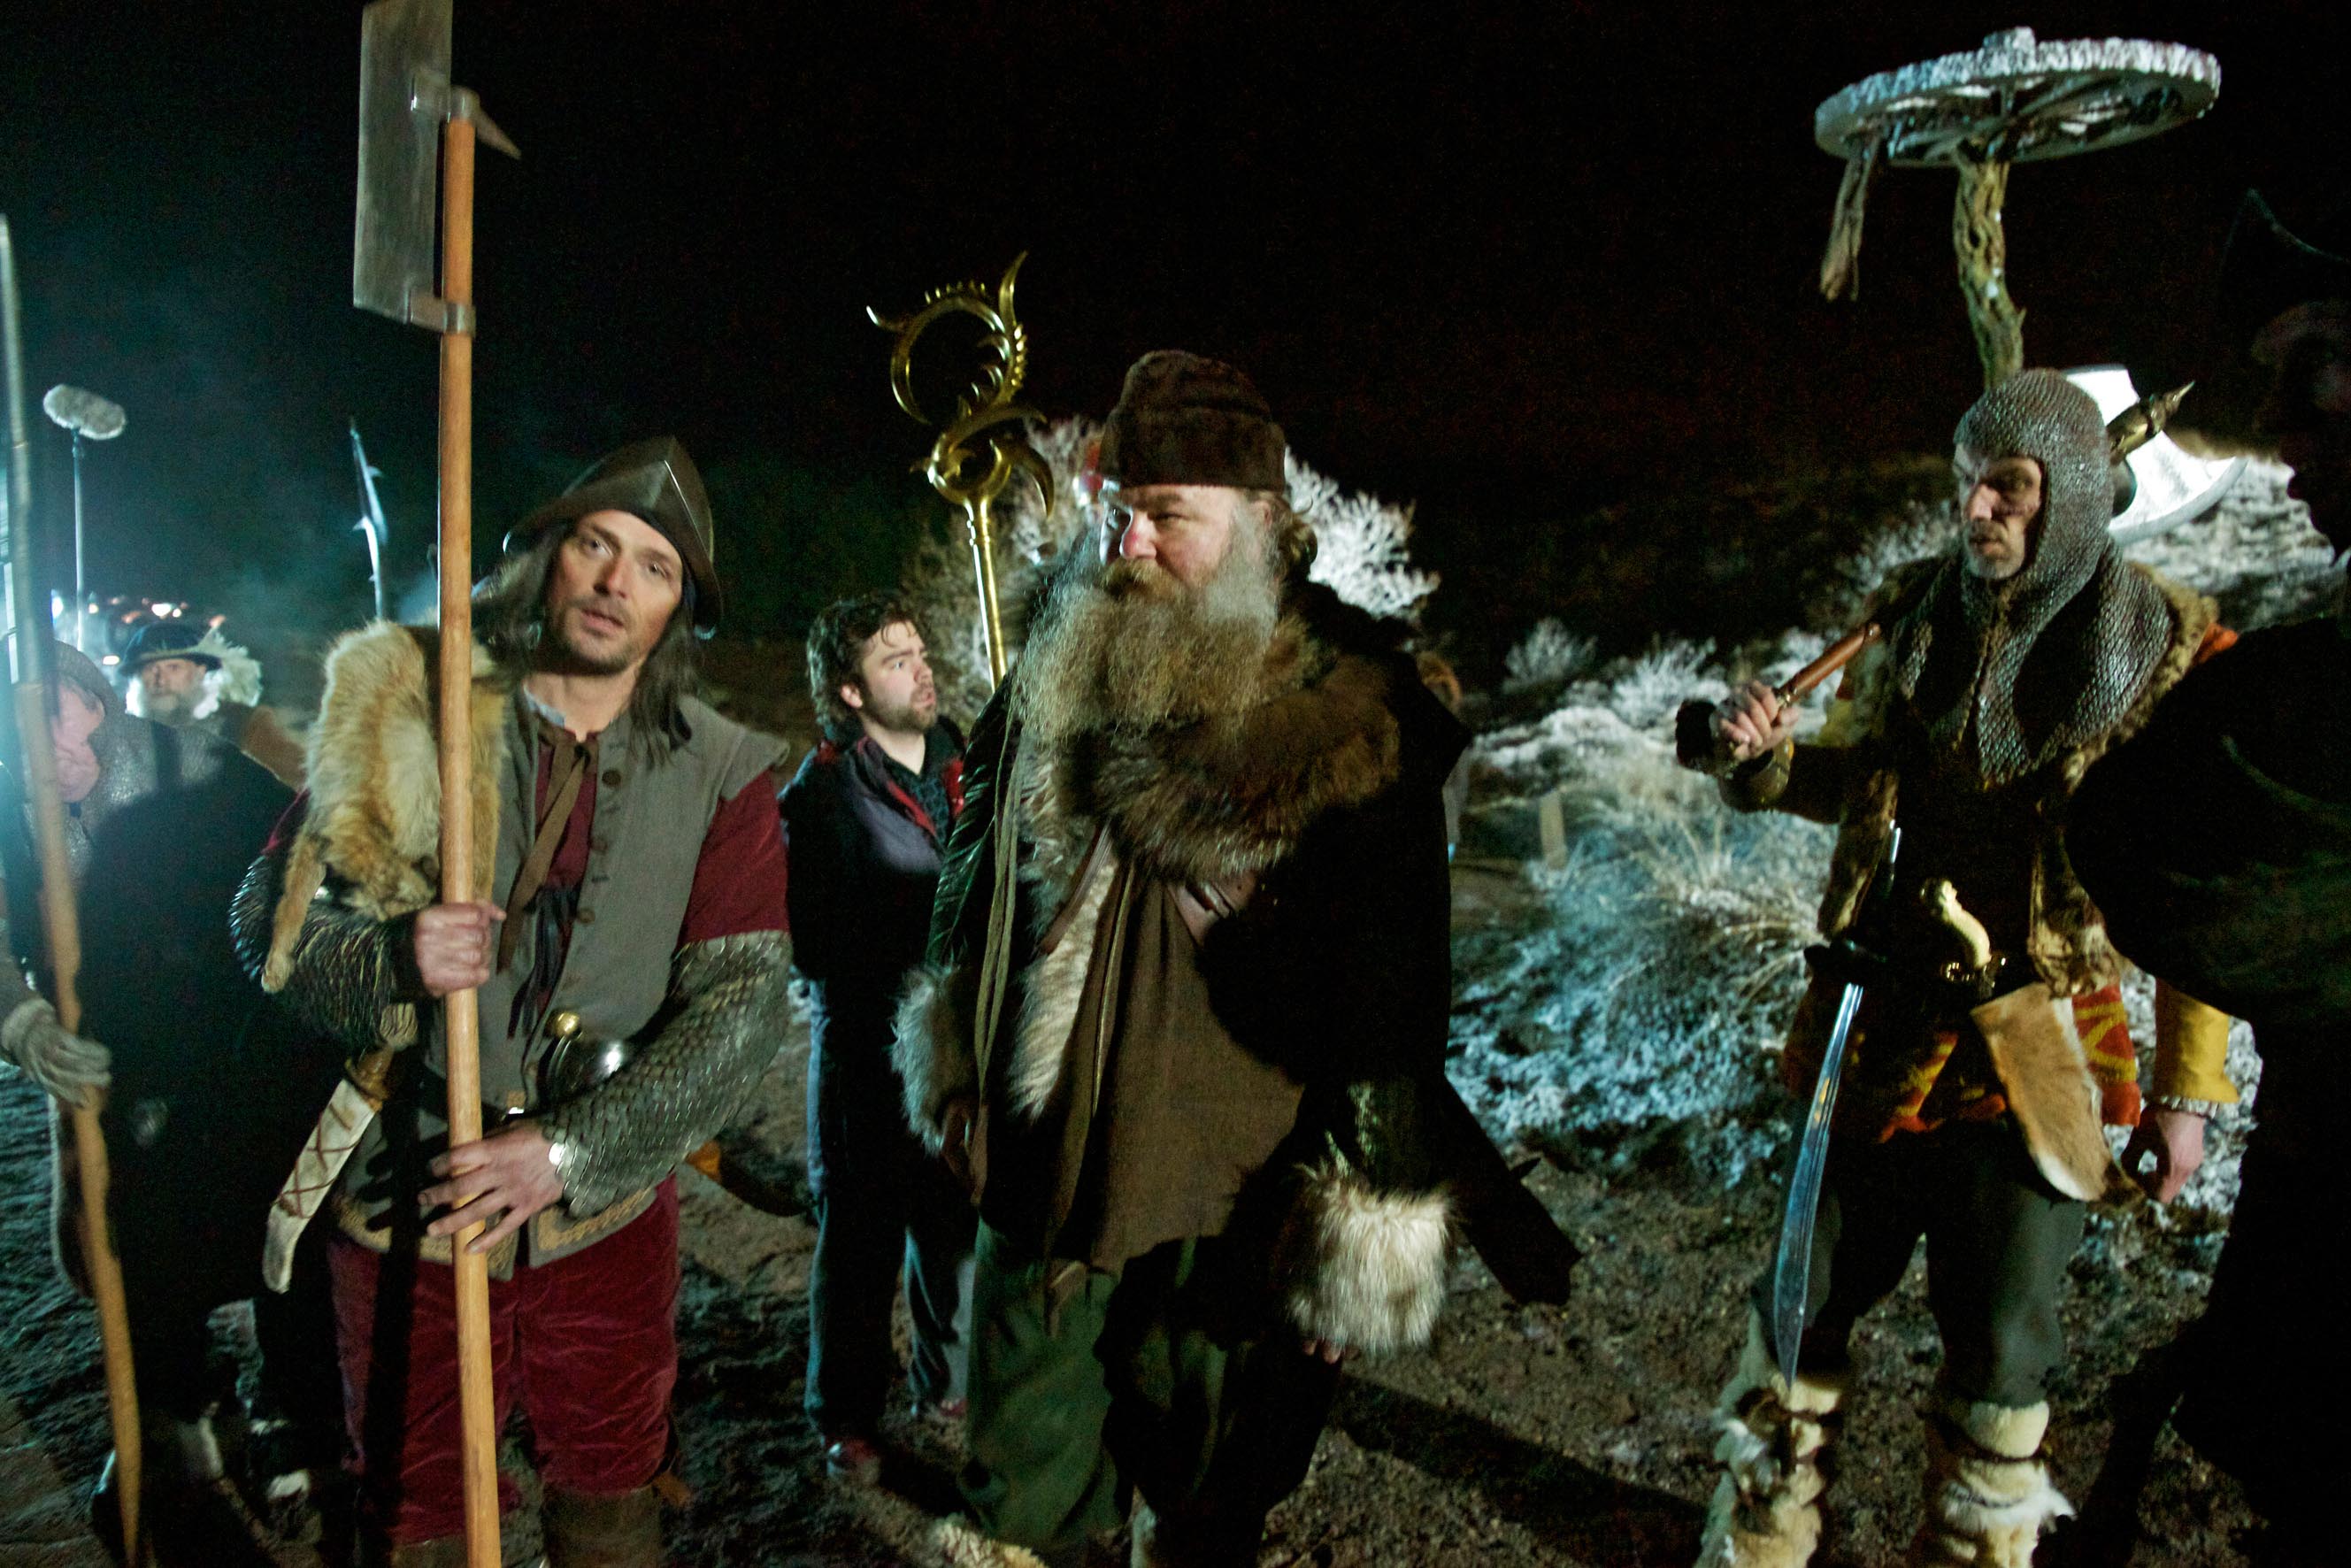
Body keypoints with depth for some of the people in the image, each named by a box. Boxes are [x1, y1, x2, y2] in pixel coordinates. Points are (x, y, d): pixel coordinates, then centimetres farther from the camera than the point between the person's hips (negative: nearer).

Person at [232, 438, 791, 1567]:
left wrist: (568, 1151, -19)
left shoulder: (720, 775, -5)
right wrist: (393, 959, -23)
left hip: (606, 1213, 1)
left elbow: (743, 1004, -11)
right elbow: (270, 913, -1)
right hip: (409, 1209, 0)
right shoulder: (410, 716, -4)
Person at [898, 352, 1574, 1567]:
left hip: (1231, 1201, -3)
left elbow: (1396, 977, -13)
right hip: (1040, 1170, 4)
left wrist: (1369, 1208, -12)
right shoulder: (1057, 670, 2)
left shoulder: (1357, 716, -13)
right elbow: (977, 863, 15)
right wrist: (949, 1051, 18)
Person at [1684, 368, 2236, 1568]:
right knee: (1812, 1292, 12)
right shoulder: (1912, 614, 2)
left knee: (2000, 1336, 10)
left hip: (2036, 1049, -2)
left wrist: (2185, 1083, -3)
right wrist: (1771, 762, -8)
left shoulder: (2166, 650, -6)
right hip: (1884, 1020, 3)